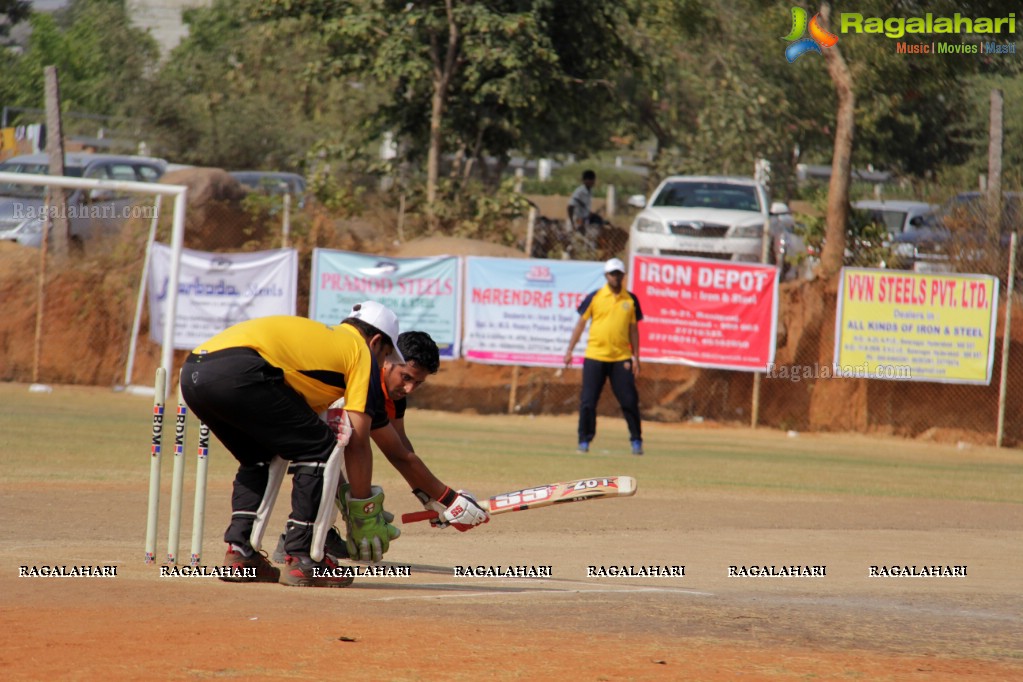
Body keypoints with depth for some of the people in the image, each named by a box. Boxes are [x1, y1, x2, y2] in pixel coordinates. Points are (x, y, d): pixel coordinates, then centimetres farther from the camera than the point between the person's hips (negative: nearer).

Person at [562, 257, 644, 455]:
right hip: (595, 356, -1)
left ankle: (636, 441, 10)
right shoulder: (595, 297, 1)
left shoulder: (630, 300, 6)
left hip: (621, 358, 1)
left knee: (629, 400, -1)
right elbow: (581, 323, 5)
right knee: (588, 401, -1)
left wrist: (636, 357, 7)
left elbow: (633, 329, 11)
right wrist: (569, 350, 2)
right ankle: (584, 441, 8)